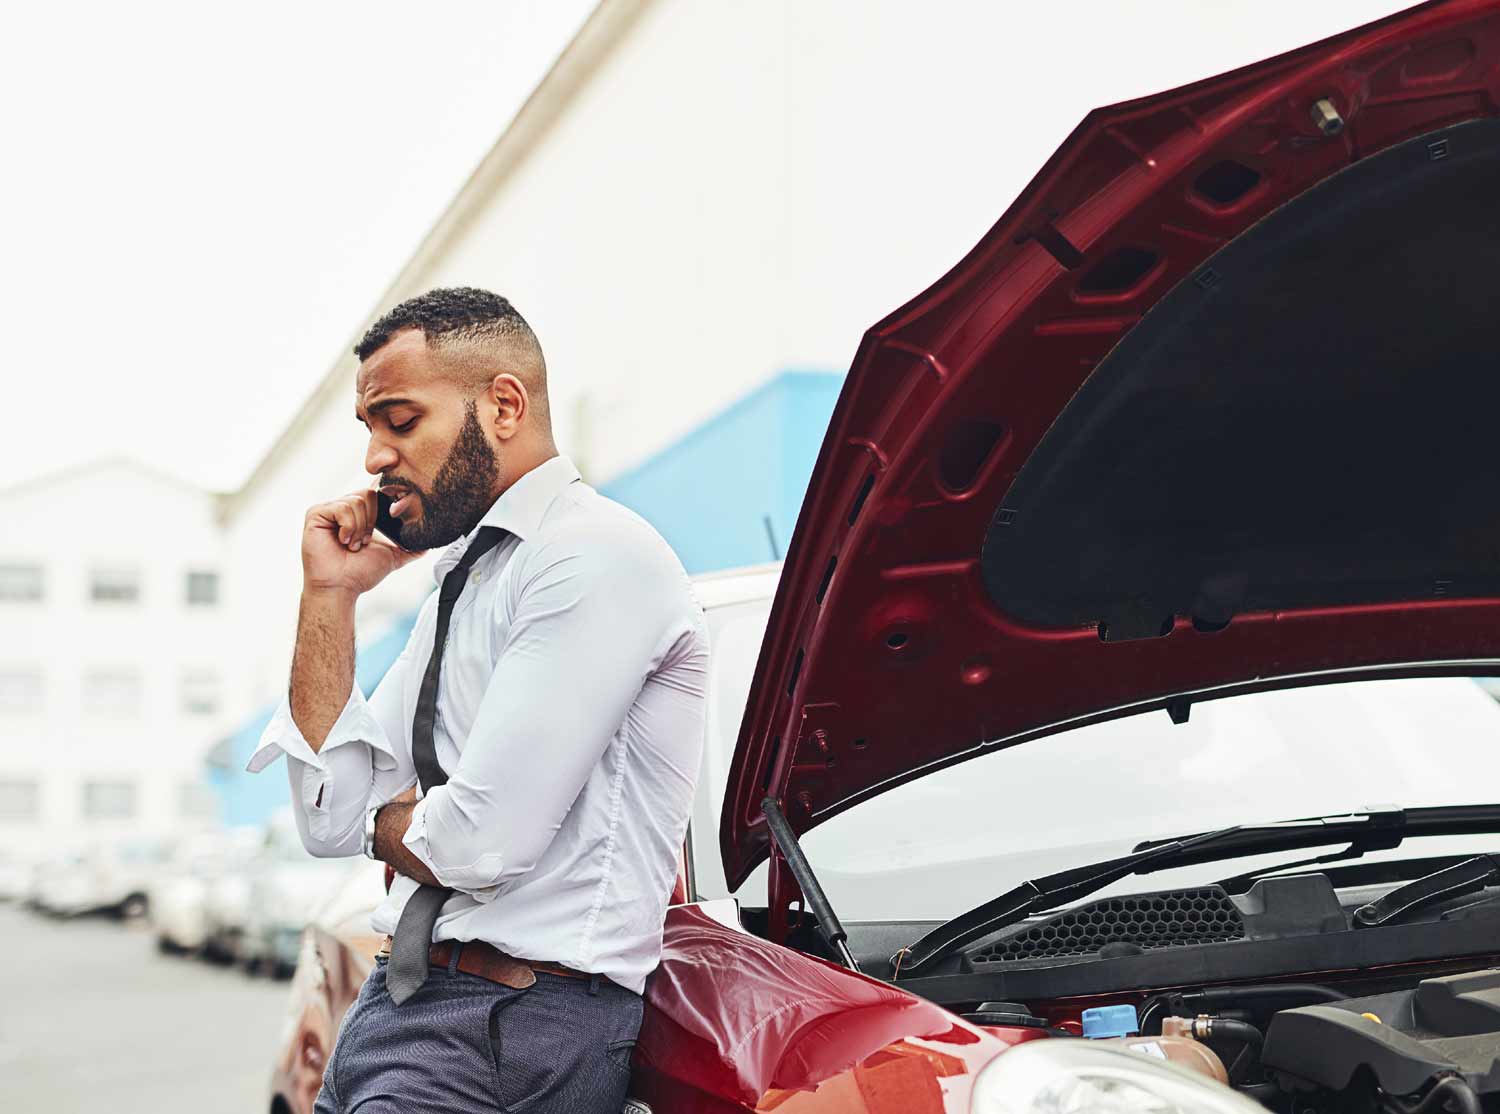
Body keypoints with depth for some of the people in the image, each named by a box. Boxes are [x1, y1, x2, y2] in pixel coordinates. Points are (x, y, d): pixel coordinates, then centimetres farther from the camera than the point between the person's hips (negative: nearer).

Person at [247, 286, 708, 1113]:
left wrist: (385, 820, 3)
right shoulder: (462, 581, 17)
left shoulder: (598, 557, -13)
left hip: (516, 1035, -8)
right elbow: (330, 821, 10)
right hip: (396, 999, 8)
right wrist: (328, 594, 7)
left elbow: (480, 843, -19)